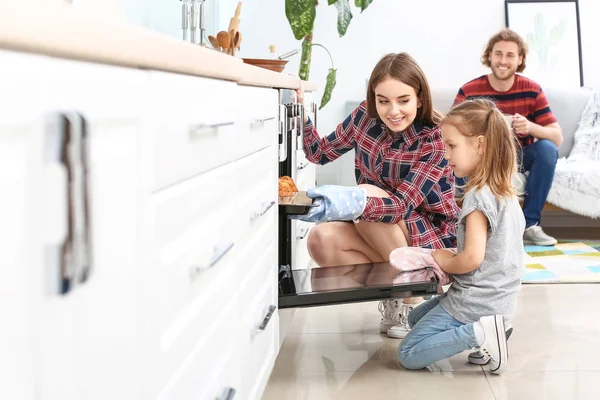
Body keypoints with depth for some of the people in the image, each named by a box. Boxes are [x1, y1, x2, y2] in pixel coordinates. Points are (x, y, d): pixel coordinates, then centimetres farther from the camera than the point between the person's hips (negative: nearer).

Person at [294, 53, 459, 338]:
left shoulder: (435, 140, -21)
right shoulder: (365, 117, -6)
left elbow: (403, 205, -30)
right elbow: (320, 153, 6)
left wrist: (353, 202, -50)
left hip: (431, 237, -5)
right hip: (380, 238, 5)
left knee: (367, 194, -29)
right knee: (321, 240, -24)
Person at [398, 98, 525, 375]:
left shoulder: (478, 196, -21)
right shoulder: (507, 192, 6)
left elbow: (472, 258, -27)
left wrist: (445, 260, -8)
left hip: (476, 303, -9)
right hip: (502, 299, 9)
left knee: (408, 355, -3)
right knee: (415, 318, 25)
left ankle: (478, 334, -14)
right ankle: (492, 327, 8)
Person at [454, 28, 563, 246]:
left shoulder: (532, 90, -8)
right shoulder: (468, 91, -11)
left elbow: (557, 137, -12)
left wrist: (531, 127, -34)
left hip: (519, 157, 1)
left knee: (547, 148, -29)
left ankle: (529, 224, -19)